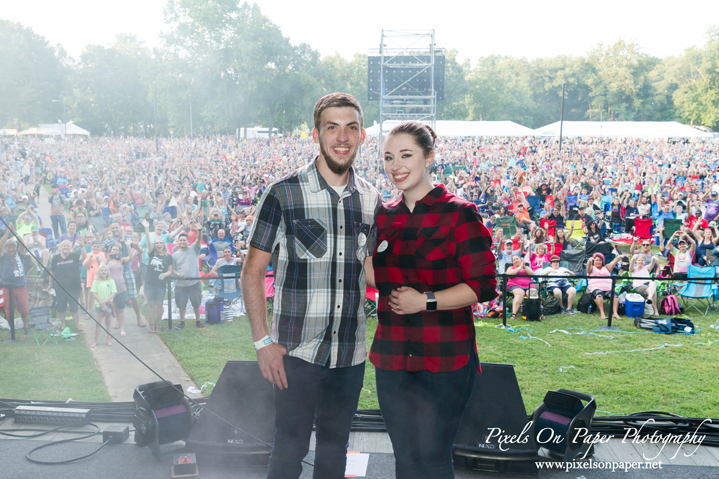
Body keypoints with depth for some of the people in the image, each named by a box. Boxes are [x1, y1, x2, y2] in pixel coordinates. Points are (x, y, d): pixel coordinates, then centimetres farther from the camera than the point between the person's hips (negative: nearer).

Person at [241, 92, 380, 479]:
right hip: (296, 351, -4)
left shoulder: (371, 200, 5)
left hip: (351, 352, 4)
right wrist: (263, 341, -11)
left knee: (335, 446, 17)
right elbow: (252, 272, -6)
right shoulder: (283, 194, -9)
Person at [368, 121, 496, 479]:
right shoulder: (384, 216, 9)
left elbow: (484, 285, -11)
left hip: (445, 359, -5)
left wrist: (427, 301, -17)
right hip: (393, 357, 6)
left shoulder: (459, 214, -8)